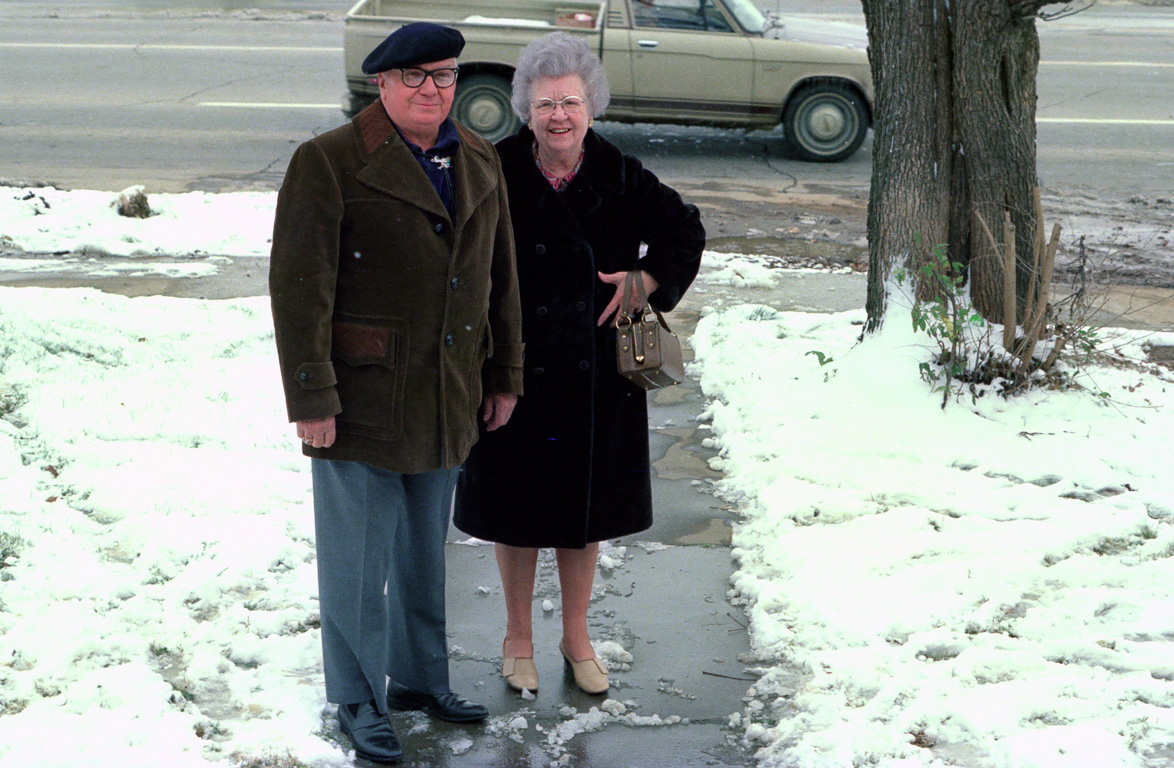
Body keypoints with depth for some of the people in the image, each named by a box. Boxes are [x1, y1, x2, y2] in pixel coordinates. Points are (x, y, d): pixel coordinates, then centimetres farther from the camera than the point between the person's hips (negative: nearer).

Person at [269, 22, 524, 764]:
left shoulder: (481, 162, 6)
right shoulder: (329, 163, -13)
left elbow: (500, 277, 12)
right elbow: (300, 288, -15)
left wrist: (505, 376, 12)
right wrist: (311, 400, -18)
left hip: (447, 400, 6)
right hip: (362, 398, -5)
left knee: (426, 550, 19)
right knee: (359, 560, 3)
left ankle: (420, 677, 35)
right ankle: (359, 703, 19)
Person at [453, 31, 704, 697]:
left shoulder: (619, 177, -5)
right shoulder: (496, 175, -11)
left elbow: (684, 231, 9)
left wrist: (645, 281, -7)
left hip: (595, 374, 2)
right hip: (516, 369, -2)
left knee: (585, 503, 13)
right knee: (517, 505, 10)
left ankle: (577, 636, 31)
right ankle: (519, 637, 29)